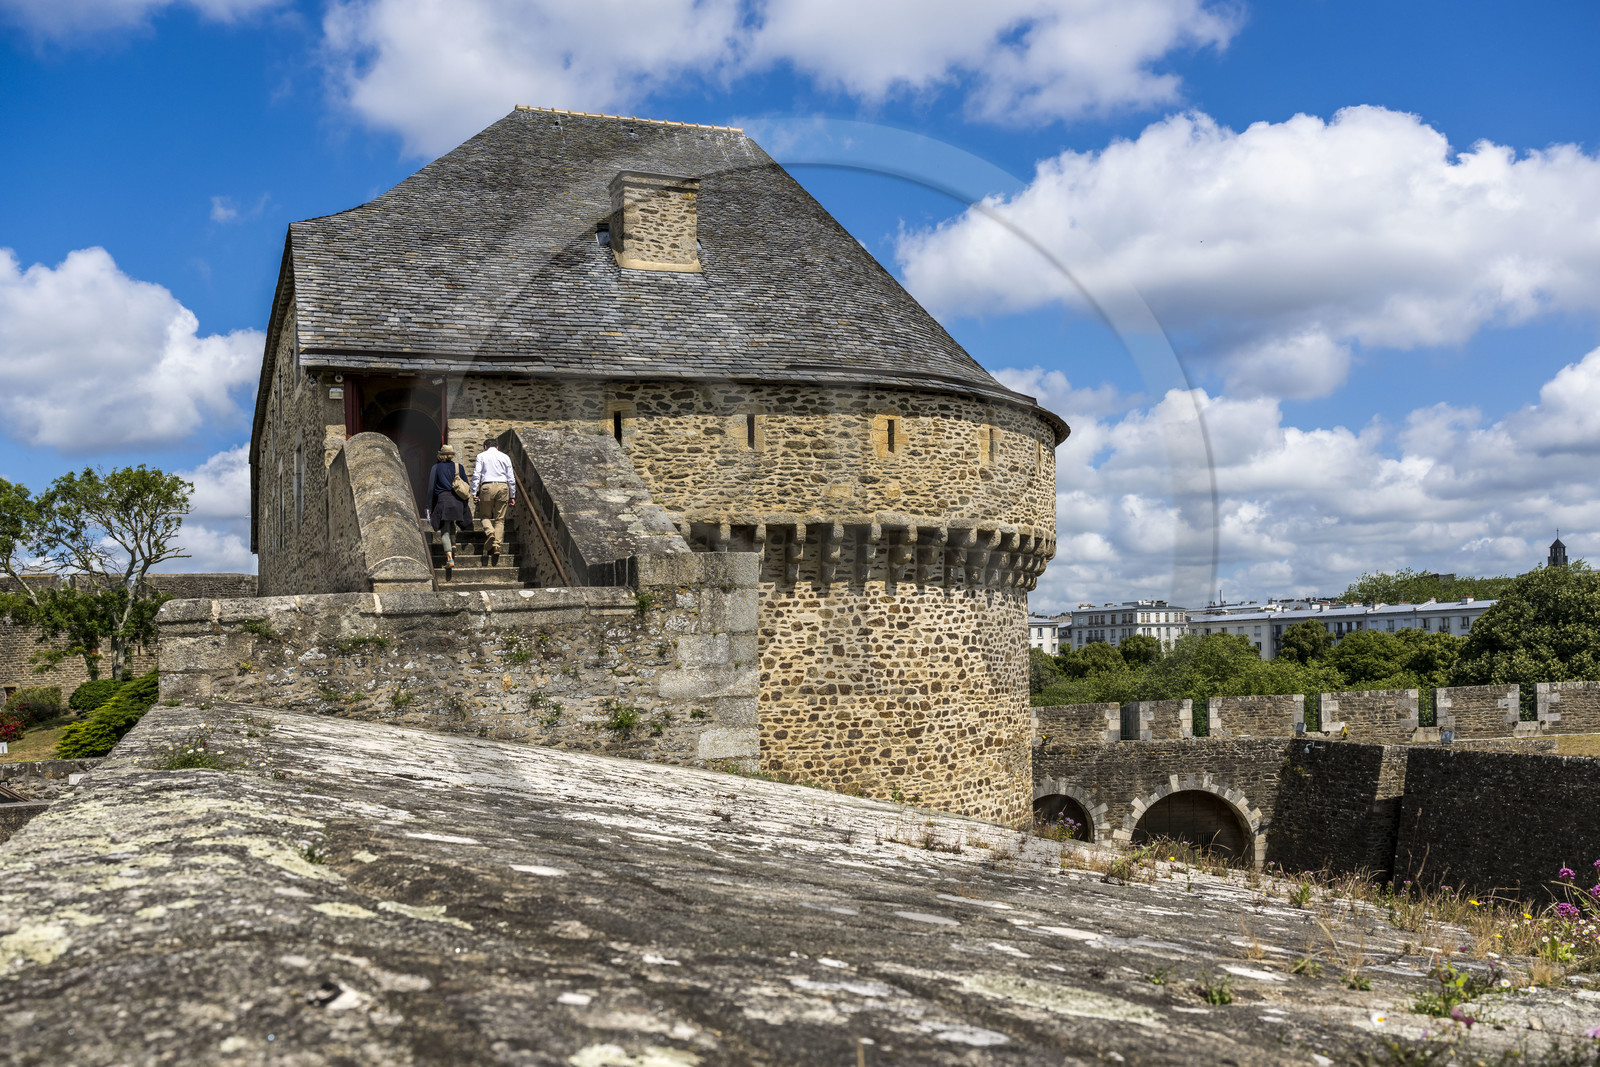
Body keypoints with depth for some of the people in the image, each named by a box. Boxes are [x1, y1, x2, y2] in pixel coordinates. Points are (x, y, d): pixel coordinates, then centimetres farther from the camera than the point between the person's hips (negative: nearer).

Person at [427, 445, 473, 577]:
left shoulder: (436, 468, 6)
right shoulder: (459, 467, 11)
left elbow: (431, 488, 2)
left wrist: (429, 507, 5)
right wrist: (465, 506, 17)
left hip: (443, 499, -3)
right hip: (458, 501, 3)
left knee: (445, 530, -4)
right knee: (452, 523, 30)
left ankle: (450, 558, -17)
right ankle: (453, 545, 11)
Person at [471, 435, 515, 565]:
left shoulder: (481, 456, 8)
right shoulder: (505, 457, 15)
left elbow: (476, 475, -1)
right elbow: (511, 478, 12)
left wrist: (474, 493, -2)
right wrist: (512, 495, 15)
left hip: (487, 487, -2)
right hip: (503, 486, 2)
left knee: (485, 515, 12)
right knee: (500, 519, 4)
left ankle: (490, 532, -18)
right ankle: (497, 545, -7)